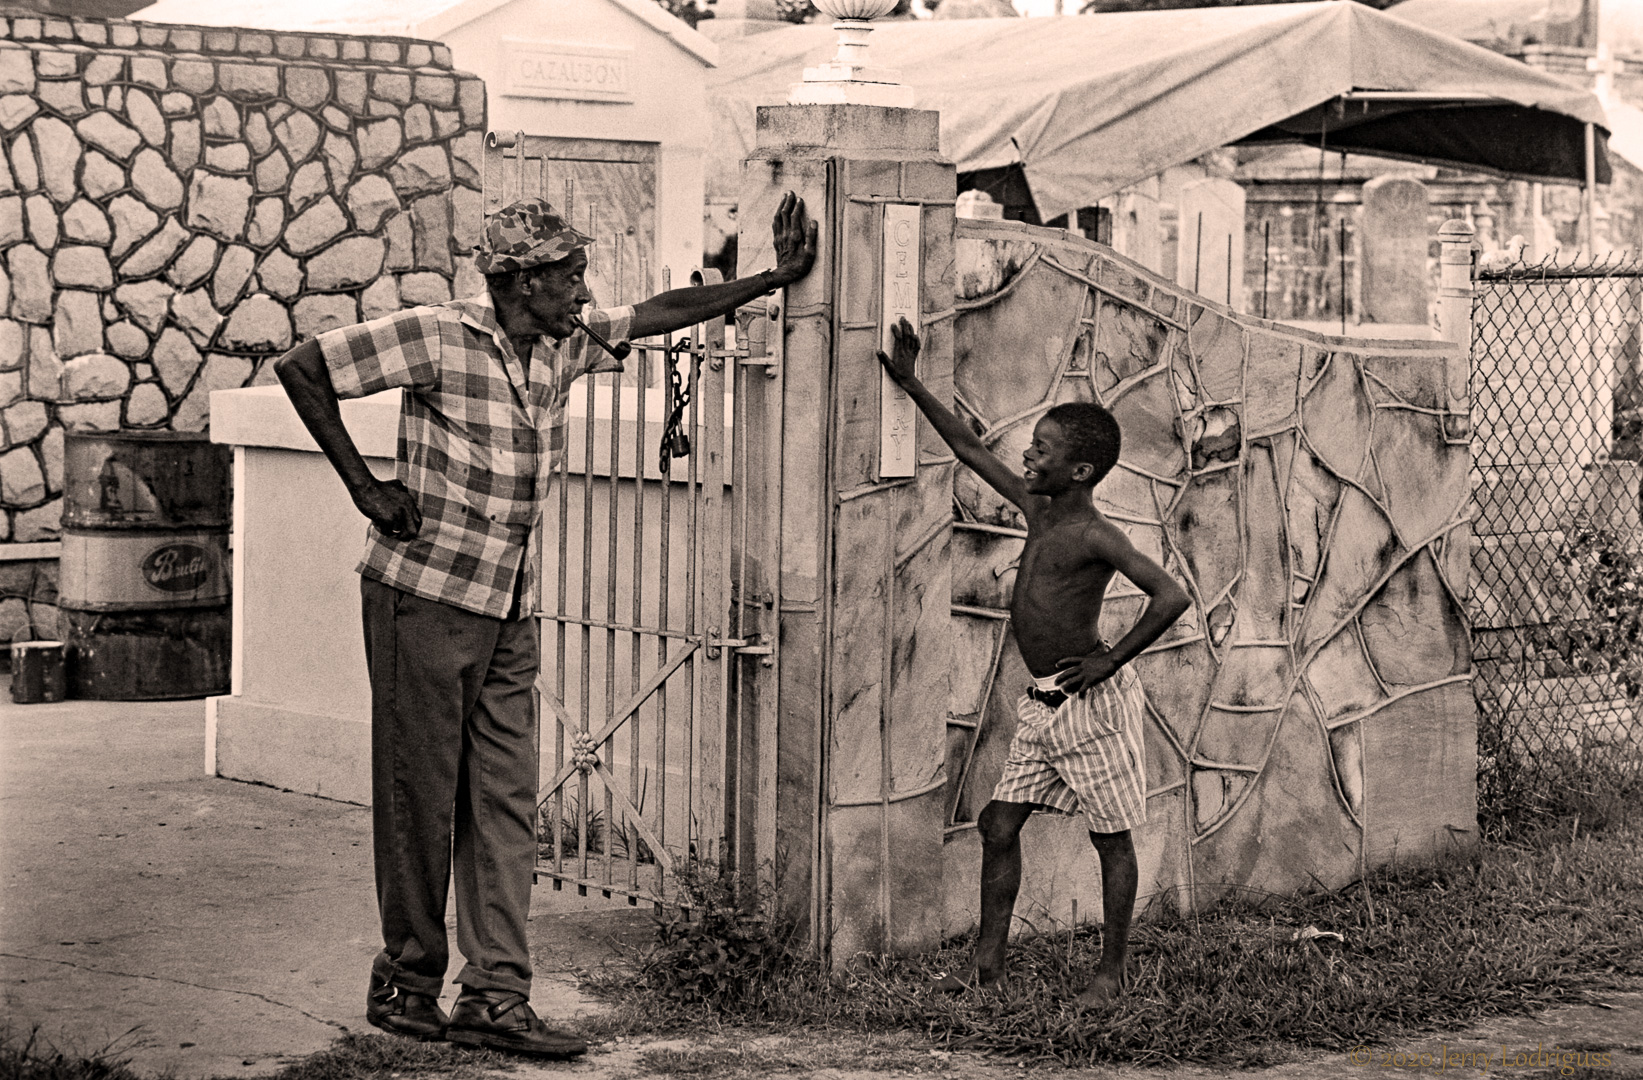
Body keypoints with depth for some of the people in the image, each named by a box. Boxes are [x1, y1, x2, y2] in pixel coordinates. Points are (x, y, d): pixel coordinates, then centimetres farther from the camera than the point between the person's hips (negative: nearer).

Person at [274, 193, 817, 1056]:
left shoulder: (566, 344, 6)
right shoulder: (437, 337, -12)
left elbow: (660, 314, 18)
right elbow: (301, 368, -10)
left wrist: (772, 280, 15)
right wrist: (363, 484, -11)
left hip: (509, 612, 7)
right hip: (423, 596, -6)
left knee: (504, 803, 2)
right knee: (421, 798, 1)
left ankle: (494, 999, 3)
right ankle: (406, 982, 14)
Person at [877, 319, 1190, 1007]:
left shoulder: (1094, 536, -16)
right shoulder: (1038, 509, 8)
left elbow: (1170, 596, -25)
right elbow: (970, 450, 16)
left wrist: (1109, 663, -20)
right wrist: (910, 385, 17)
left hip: (1092, 700, -9)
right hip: (1043, 704, 9)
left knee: (1111, 839, 3)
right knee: (999, 825, 6)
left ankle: (1111, 972, 10)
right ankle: (988, 964, 9)